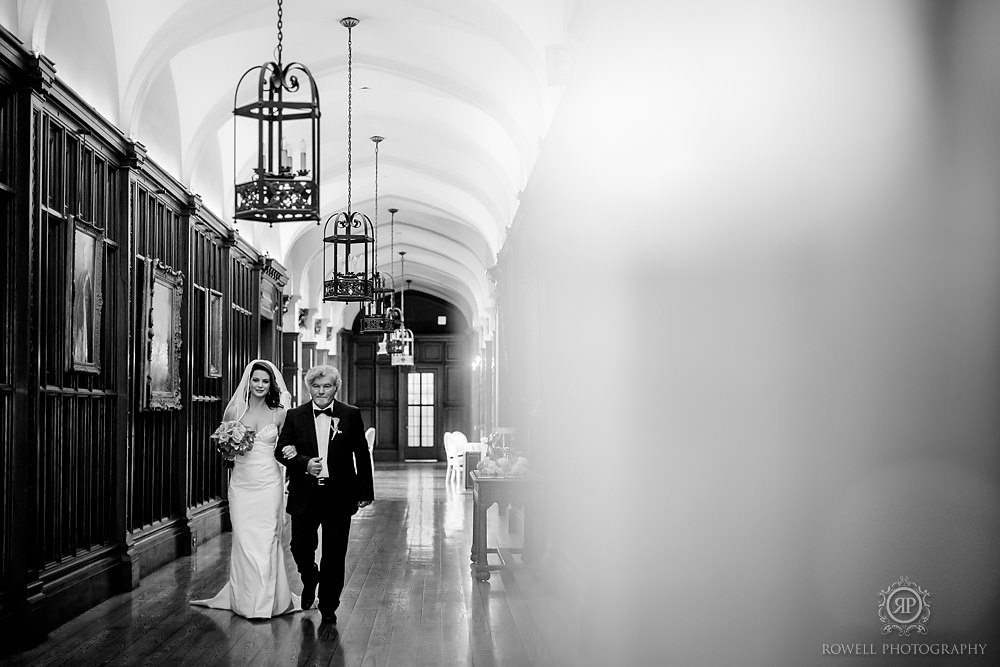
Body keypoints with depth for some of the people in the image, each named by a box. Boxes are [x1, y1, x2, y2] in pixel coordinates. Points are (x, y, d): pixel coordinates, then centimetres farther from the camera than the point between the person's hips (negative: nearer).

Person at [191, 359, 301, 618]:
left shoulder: (279, 414, 3)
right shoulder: (234, 411, 3)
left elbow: (285, 446, 14)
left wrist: (289, 451, -9)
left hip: (269, 483, 0)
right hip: (241, 483, 1)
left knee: (266, 539, -1)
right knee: (244, 540, -2)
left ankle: (266, 601, 9)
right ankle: (245, 599, 10)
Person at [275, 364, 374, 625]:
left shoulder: (351, 415, 2)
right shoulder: (295, 416, 4)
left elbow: (361, 455, 4)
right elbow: (281, 450, 2)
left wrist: (365, 491, 3)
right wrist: (304, 463, -17)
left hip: (338, 495, -1)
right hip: (304, 495, 1)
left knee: (334, 554, 3)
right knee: (300, 547, 3)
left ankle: (328, 606, 16)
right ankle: (310, 580, 36)